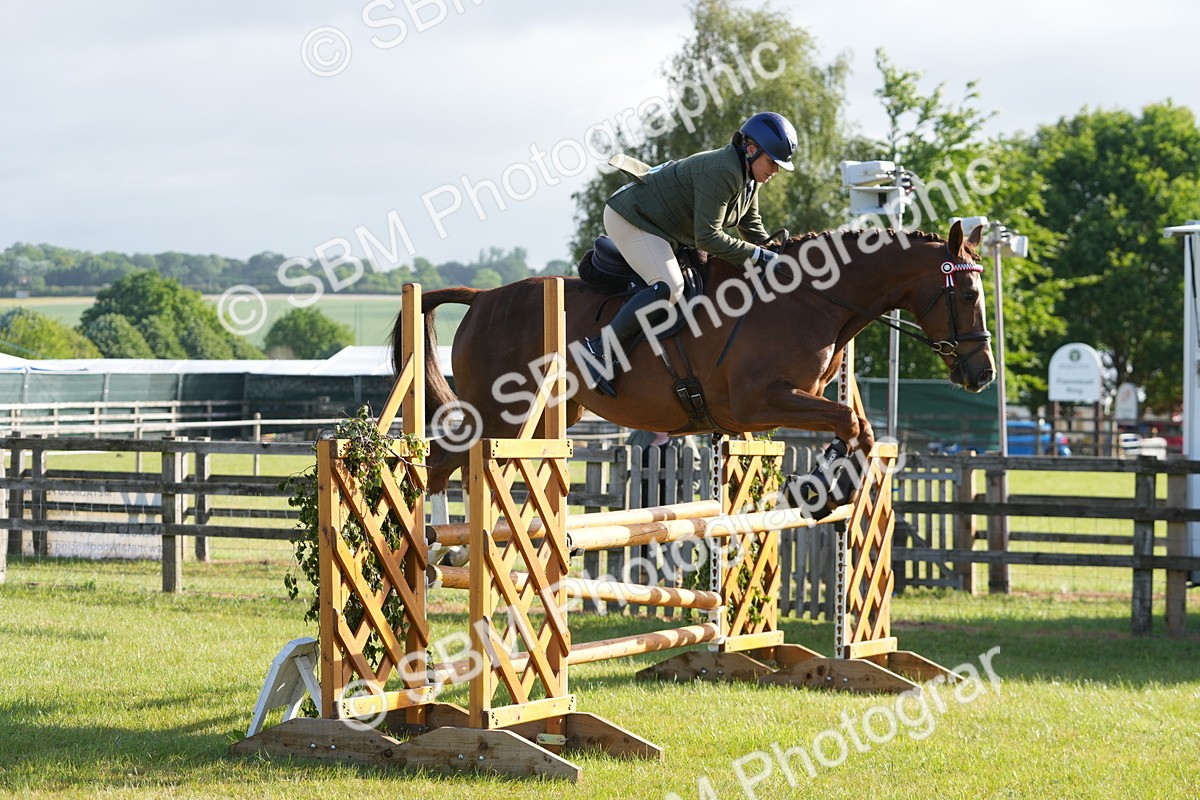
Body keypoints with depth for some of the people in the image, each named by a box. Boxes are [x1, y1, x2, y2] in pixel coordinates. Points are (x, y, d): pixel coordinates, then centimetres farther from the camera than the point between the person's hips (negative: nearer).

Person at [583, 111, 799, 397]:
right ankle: (601, 349, -26)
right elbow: (707, 238, -30)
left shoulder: (748, 177, 4)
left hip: (660, 228, 11)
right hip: (630, 218, -11)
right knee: (669, 287, -28)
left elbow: (753, 230, 13)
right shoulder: (722, 172, -28)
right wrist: (757, 255, -28)